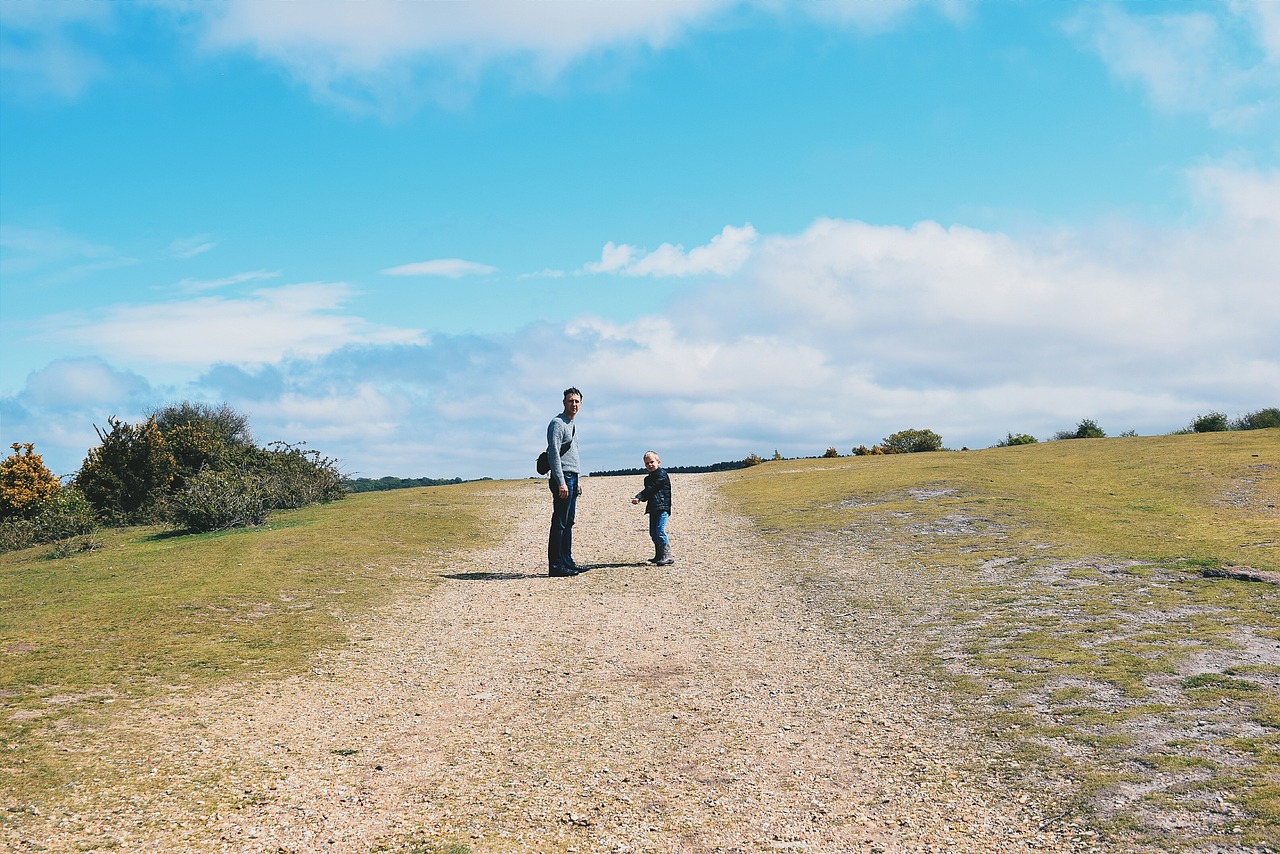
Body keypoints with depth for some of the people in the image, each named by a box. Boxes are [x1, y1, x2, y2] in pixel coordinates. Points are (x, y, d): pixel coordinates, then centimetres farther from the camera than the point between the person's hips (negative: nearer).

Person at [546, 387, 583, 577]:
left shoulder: (572, 425, 20)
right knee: (559, 523, -10)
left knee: (568, 523, 11)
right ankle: (555, 566, -10)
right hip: (562, 477, -10)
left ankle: (567, 562, 16)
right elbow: (554, 454, -17)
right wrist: (561, 482, -23)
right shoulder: (557, 423, -9)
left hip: (572, 478, 10)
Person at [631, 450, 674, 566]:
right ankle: (659, 555, 20)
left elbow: (650, 489, -15)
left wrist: (639, 497, -19)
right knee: (653, 532, 11)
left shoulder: (661, 475, -8)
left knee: (660, 531, -16)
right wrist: (640, 498, -7)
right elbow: (647, 493, 15)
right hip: (652, 508, 9)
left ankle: (667, 556, -15)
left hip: (662, 507, -9)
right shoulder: (648, 478, 18)